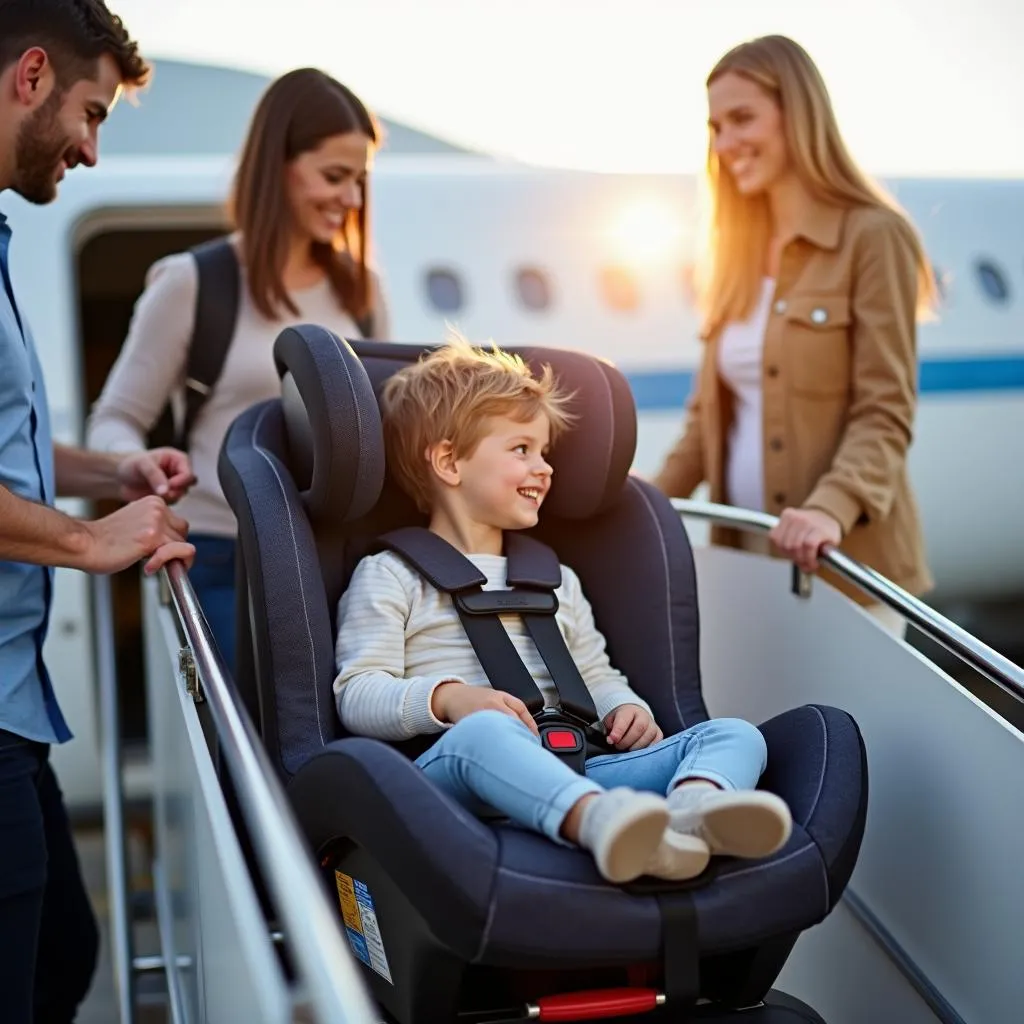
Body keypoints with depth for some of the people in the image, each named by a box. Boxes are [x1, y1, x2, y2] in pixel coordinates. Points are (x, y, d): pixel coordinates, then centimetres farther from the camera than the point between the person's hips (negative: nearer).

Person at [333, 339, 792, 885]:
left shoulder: (557, 580, 33)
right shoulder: (391, 577, 13)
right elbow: (358, 695, 1)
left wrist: (626, 708, 7)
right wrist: (447, 697, -19)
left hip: (568, 773, 6)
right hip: (452, 768, -5)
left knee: (735, 734, -13)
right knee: (484, 729, -40)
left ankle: (695, 804, -50)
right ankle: (601, 820, -68)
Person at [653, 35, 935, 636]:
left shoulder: (873, 238, -7)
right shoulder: (738, 251, 13)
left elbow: (885, 414, -14)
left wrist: (831, 510, -29)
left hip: (845, 562, -6)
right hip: (746, 554, 6)